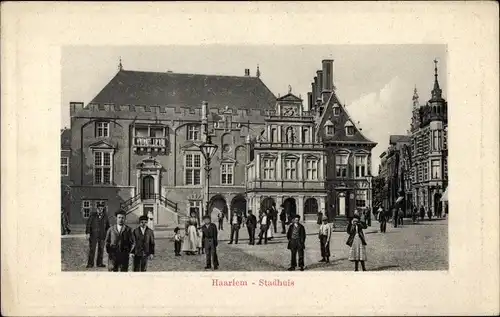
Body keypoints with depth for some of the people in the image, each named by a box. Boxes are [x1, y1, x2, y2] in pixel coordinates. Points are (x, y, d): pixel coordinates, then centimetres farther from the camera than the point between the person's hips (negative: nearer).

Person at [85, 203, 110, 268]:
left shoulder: (105, 216, 7)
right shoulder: (92, 215, 0)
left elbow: (107, 226, 15)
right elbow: (88, 224, -2)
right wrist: (88, 233, -10)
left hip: (102, 236, 3)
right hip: (93, 235, -3)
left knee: (101, 249, 5)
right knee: (92, 249, -2)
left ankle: (100, 263, 14)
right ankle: (90, 263, 4)